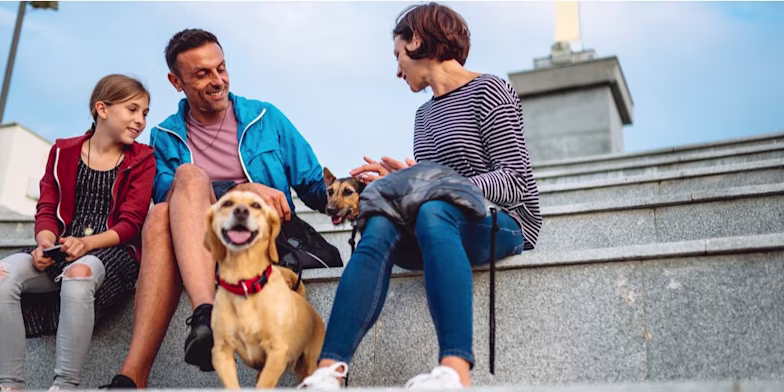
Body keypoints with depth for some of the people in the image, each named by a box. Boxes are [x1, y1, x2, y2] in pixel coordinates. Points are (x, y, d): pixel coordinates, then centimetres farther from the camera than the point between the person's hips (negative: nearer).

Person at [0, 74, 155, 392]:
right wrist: (45, 243, -11)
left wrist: (87, 242, -19)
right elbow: (47, 210, 11)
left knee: (78, 274, -38)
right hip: (62, 249, 3)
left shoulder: (141, 160, 7)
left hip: (112, 250, -3)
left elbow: (130, 224, -2)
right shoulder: (63, 152, 16)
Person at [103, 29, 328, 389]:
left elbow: (316, 188, 13)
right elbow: (167, 194, -4)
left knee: (189, 176, -28)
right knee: (160, 217, -34)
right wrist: (246, 188, -18)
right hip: (191, 238, 1)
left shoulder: (265, 118, 16)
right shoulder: (165, 136, 17)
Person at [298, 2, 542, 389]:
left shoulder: (487, 91, 1)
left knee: (432, 210, -37)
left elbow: (514, 180, -10)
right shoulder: (425, 113, 24)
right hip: (443, 225, 5)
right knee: (381, 224, -27)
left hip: (505, 223, -5)